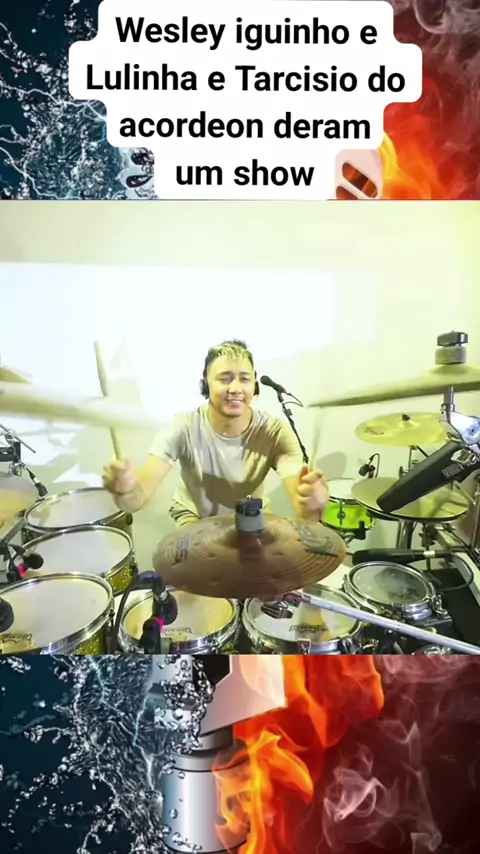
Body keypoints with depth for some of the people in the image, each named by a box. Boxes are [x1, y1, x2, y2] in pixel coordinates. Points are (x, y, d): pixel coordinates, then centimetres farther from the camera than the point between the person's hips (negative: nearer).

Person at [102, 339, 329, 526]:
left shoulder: (276, 433, -27)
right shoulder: (183, 429, -29)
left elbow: (301, 507, -38)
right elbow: (138, 498, -39)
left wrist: (311, 502, -63)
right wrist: (125, 489, -64)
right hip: (195, 514, -1)